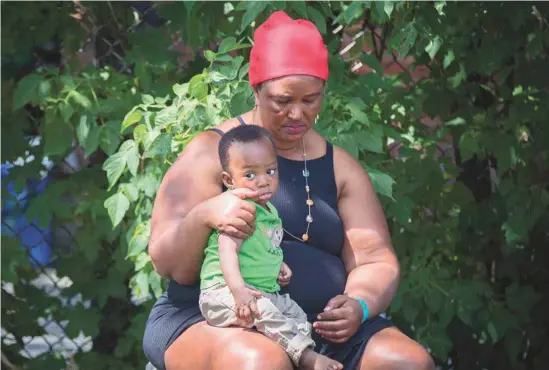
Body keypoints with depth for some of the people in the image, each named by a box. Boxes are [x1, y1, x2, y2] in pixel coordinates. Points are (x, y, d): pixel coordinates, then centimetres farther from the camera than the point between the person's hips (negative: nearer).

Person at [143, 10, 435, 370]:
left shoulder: (341, 166, 12)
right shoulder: (213, 152, 0)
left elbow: (375, 263, 7)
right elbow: (168, 264, -6)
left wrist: (359, 306, -16)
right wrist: (203, 217, -28)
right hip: (211, 321, -4)